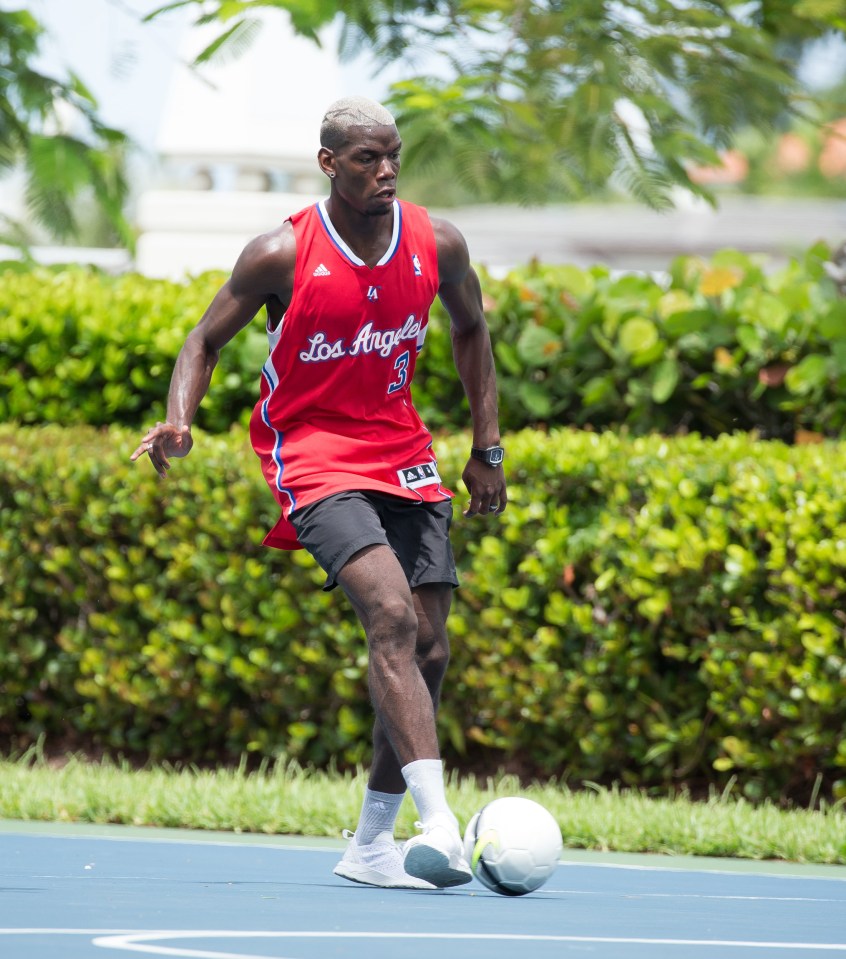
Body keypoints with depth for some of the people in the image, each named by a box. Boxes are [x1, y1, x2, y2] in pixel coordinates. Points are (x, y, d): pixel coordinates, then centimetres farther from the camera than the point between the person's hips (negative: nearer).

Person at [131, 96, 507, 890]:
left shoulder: (436, 245, -2)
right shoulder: (282, 254, -13)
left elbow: (469, 327, 17)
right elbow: (207, 339, -1)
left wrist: (487, 447, 16)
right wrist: (178, 420, -20)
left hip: (405, 460, 5)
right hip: (313, 458, -5)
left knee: (426, 651, 2)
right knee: (393, 616, -26)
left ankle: (370, 844, 17)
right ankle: (439, 823, -35)